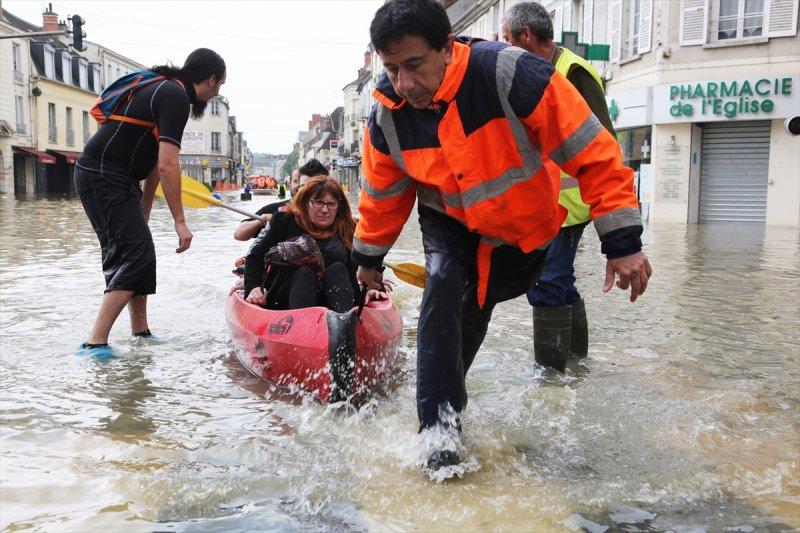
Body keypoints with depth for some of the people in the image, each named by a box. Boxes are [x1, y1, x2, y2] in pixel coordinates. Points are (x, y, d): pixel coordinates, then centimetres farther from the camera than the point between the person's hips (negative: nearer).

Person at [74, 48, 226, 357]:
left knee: (134, 252, 15)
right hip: (105, 178, -11)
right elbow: (166, 165, -21)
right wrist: (180, 221, -19)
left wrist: (143, 213, 23)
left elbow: (154, 159, 20)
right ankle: (95, 344, -16)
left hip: (104, 177, 11)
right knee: (137, 254, -14)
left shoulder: (165, 88, 19)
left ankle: (140, 333, 23)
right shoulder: (176, 97, -13)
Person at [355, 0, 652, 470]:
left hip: (525, 226, -1)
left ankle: (445, 392, 37)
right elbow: (382, 193, 0)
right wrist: (369, 256, 12)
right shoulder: (387, 117, -20)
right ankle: (439, 419, -14)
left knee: (474, 307, 8)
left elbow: (593, 153, -31)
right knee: (444, 286, -24)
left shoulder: (510, 74, -35)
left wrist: (623, 243, -31)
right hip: (449, 222, 2)